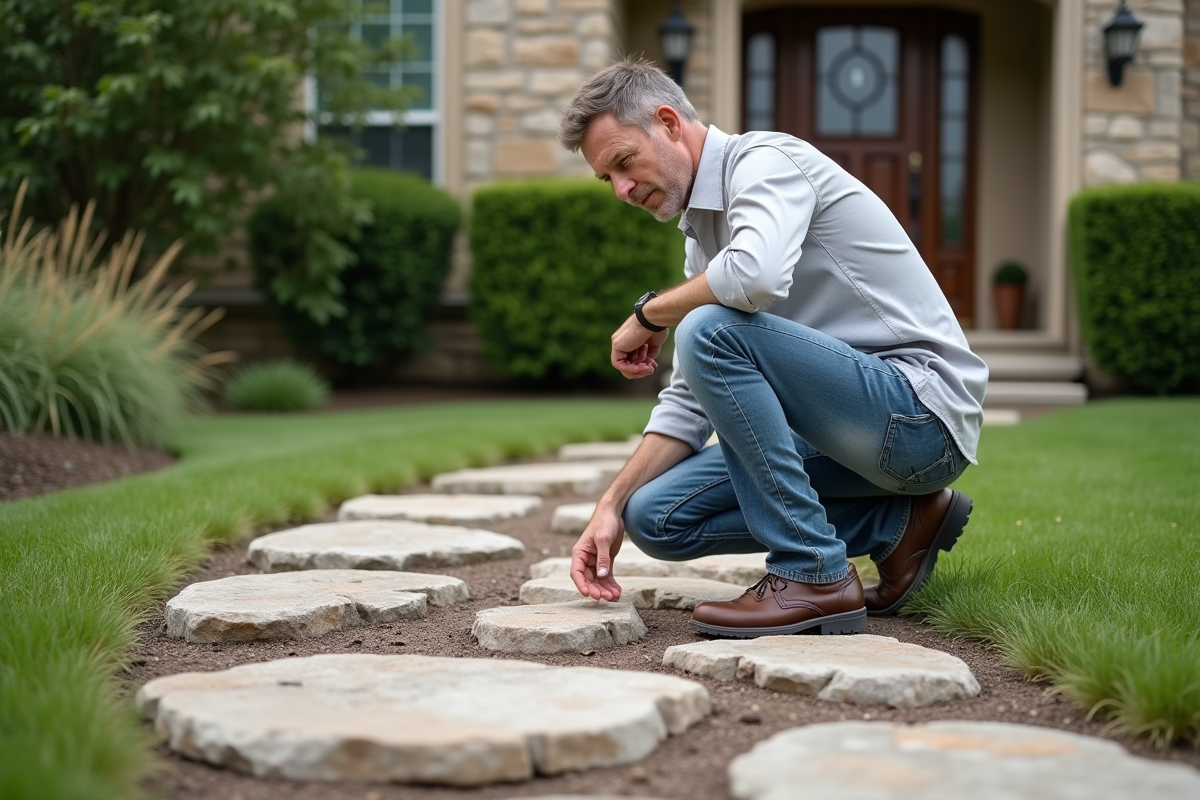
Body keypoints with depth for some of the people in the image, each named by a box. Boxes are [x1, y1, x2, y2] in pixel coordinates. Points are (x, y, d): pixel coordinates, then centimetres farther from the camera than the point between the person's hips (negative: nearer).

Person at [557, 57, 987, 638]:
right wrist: (612, 505, 3)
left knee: (711, 331, -27)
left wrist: (649, 312, -16)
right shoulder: (703, 232, 15)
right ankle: (897, 523, 6)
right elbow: (691, 399, 14)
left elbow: (757, 275, -36)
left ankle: (815, 577, -18)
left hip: (921, 411, -9)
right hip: (858, 429, 9)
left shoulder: (764, 160, -12)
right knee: (656, 516, 2)